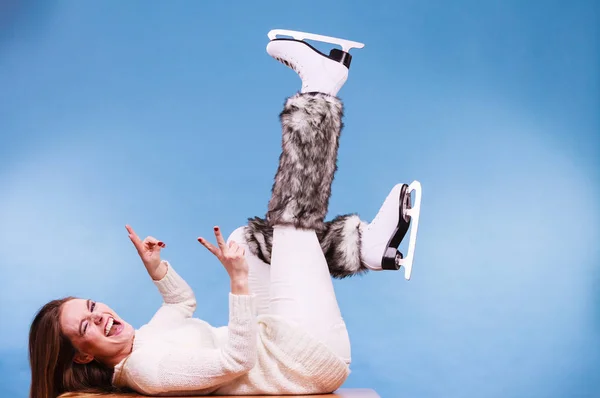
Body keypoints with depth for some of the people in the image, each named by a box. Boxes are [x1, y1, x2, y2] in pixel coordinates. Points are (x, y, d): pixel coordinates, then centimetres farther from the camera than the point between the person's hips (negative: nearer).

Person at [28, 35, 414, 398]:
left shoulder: (135, 347, 5)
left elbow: (183, 303, 23)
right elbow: (237, 360, -31)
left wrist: (154, 265, 7)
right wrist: (239, 279, -37)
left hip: (274, 344, 8)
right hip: (310, 361, -8)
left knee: (252, 235, 13)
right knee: (292, 218, -10)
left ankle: (365, 244, 1)